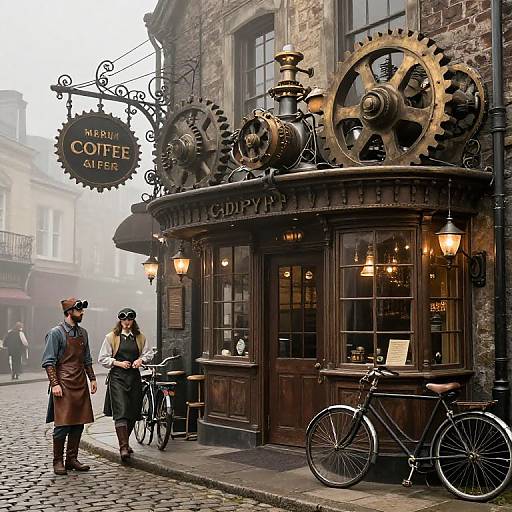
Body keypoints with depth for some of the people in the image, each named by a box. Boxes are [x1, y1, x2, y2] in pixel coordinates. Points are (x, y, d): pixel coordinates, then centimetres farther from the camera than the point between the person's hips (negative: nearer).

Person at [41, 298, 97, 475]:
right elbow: (48, 361, -9)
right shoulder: (56, 333, -7)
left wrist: (92, 378, 15)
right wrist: (55, 384, -16)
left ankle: (72, 459, 18)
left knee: (79, 423, 7)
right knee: (63, 425, -6)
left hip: (81, 385, 6)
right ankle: (58, 461, 8)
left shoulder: (83, 333, 13)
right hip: (63, 385, -6)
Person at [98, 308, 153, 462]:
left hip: (134, 377, 4)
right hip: (117, 377, -4)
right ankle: (123, 447, -16)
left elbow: (149, 353, 16)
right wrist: (119, 363, -11)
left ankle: (125, 442, 26)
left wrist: (141, 360, -5)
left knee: (133, 413, 7)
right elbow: (102, 358, 1)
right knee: (121, 411, -14)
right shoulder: (111, 337, 1)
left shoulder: (140, 337, 9)